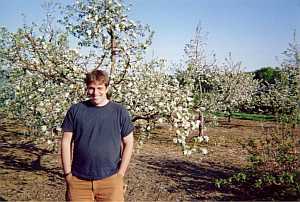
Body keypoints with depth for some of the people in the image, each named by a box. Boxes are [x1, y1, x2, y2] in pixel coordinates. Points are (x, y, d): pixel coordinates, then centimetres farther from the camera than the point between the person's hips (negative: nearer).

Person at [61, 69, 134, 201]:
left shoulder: (119, 111, -1)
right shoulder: (75, 110, 1)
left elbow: (128, 143, 3)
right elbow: (66, 142, 3)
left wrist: (120, 173, -2)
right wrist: (67, 174, 0)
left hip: (110, 180, 0)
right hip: (78, 180, 1)